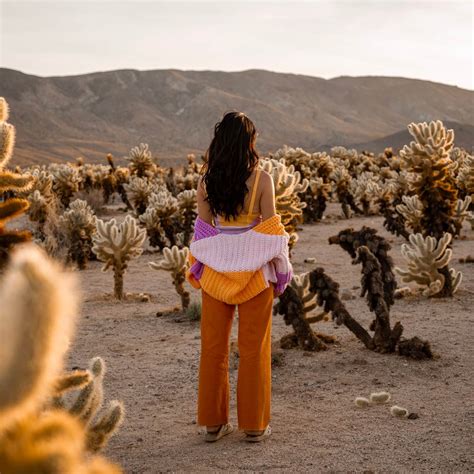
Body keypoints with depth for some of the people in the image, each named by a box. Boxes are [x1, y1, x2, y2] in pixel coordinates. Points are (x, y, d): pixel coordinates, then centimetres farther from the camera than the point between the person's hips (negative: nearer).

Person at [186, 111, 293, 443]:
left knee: (213, 346, 12)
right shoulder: (262, 179, -11)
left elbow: (202, 228, 3)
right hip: (253, 270, -3)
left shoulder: (206, 180, -2)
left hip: (215, 270, 3)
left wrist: (201, 269, 13)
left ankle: (213, 422, 20)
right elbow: (270, 231, -10)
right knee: (254, 349, 7)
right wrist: (278, 276, 1)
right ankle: (254, 425, 15)